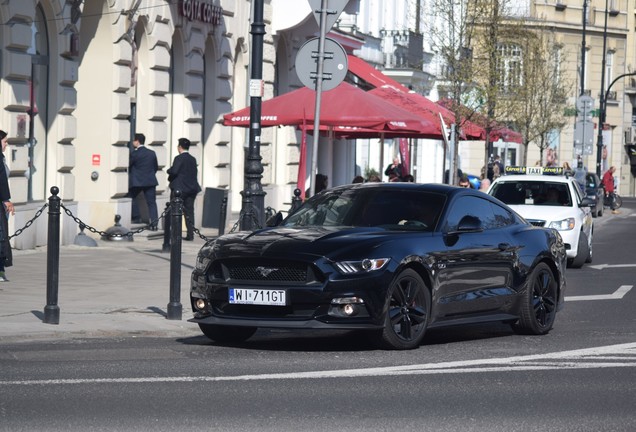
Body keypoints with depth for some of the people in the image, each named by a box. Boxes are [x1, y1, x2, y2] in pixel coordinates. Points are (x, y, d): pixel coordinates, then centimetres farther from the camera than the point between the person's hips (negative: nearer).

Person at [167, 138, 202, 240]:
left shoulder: (179, 158, -11)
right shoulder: (193, 159, 10)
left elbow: (174, 171, -20)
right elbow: (195, 173, 13)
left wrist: (169, 170, 1)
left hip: (179, 188, -6)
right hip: (192, 188, 6)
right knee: (189, 211, 7)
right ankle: (190, 234, 3)